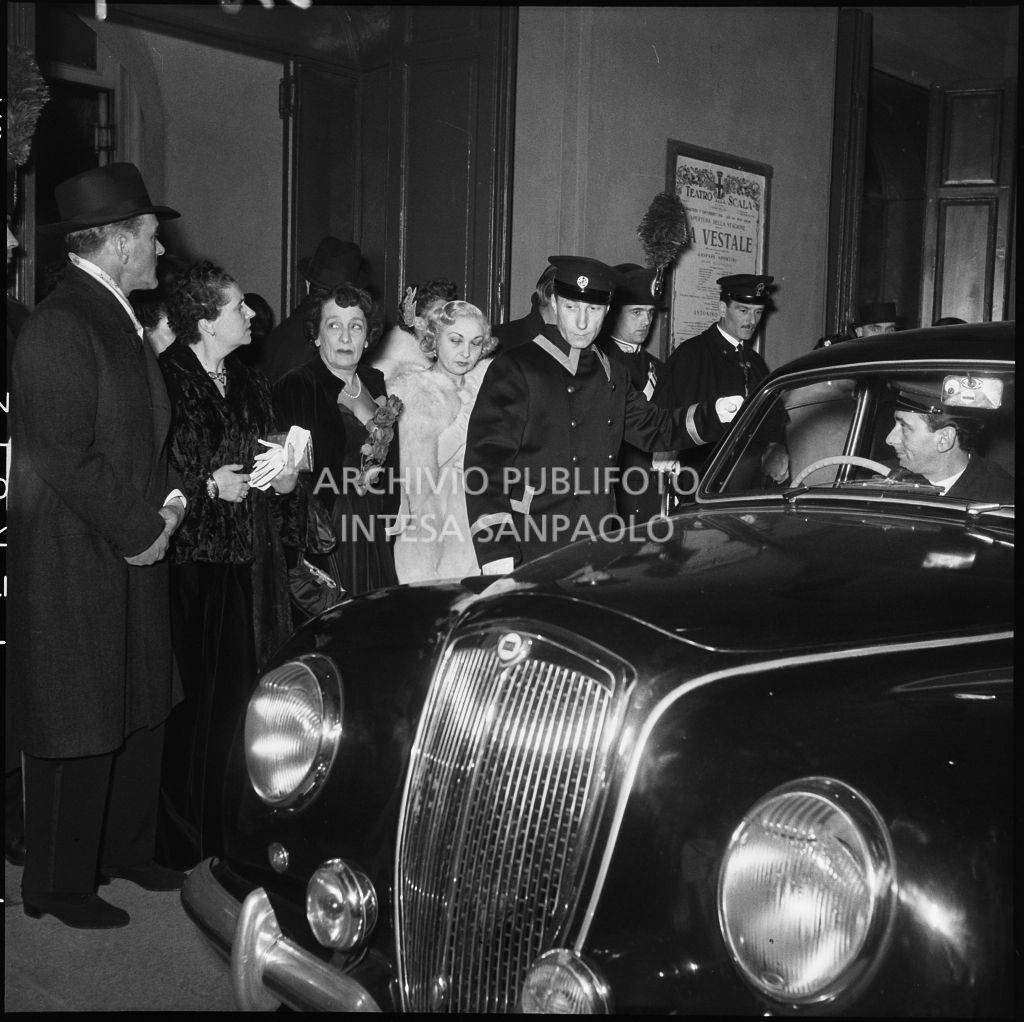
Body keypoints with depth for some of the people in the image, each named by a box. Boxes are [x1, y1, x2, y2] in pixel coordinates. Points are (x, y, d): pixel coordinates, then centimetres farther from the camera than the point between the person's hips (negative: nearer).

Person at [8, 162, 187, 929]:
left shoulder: (120, 319, 12)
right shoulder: (59, 326, -18)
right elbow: (67, 459, -22)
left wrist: (168, 500, 3)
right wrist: (139, 531, -13)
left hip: (135, 552, 9)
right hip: (73, 564, -9)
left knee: (142, 713, 18)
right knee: (79, 731, 3)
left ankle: (127, 850, 36)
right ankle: (61, 886, 20)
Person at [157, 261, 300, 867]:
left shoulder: (251, 383, 15)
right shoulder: (165, 380, -8)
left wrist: (286, 477, 3)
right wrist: (208, 486, -18)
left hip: (255, 563, 6)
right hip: (193, 561, -6)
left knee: (249, 687, 6)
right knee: (200, 693, -4)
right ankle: (186, 835, 11)